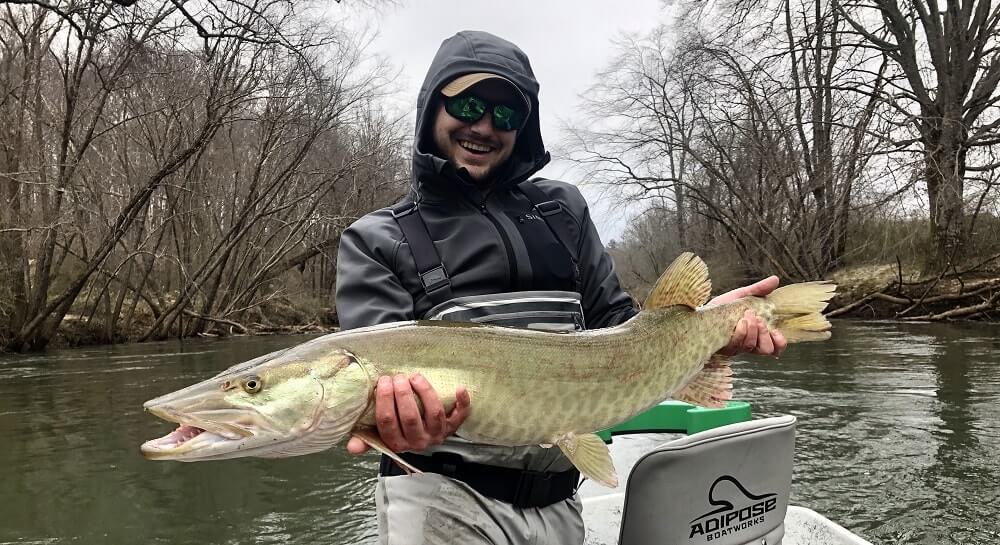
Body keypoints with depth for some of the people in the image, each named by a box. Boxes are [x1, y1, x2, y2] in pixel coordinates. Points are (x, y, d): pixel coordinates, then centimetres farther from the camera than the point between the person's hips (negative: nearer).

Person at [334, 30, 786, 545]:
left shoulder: (562, 209, 9)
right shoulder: (375, 241, -2)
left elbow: (612, 324, 8)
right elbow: (382, 368, -13)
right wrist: (407, 419, -35)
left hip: (556, 499, 5)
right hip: (442, 497, -4)